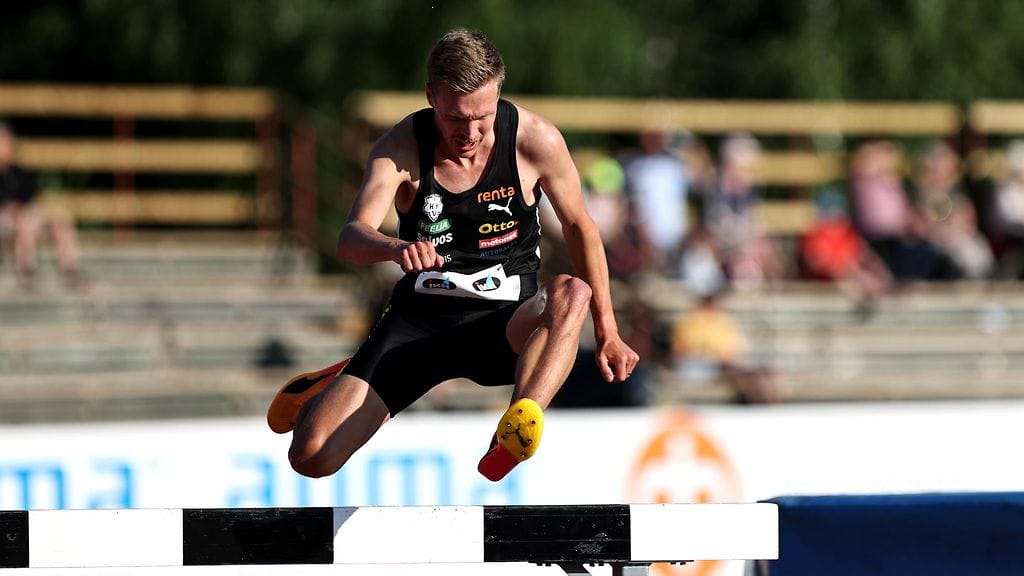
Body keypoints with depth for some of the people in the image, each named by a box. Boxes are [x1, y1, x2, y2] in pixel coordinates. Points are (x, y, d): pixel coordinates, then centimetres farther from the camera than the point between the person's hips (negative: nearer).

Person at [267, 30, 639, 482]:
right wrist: (395, 249, -47)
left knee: (572, 294, -36)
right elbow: (351, 239, -23)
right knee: (311, 456, -14)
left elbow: (579, 227, 8)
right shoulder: (400, 148, -10)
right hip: (420, 318, 0)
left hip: (506, 323, 0)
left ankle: (513, 438, -57)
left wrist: (606, 331, 9)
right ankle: (338, 386, 24)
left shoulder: (536, 141, -8)